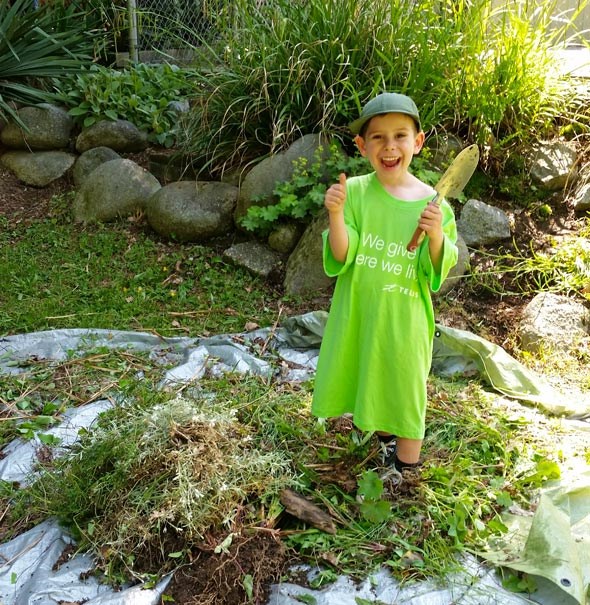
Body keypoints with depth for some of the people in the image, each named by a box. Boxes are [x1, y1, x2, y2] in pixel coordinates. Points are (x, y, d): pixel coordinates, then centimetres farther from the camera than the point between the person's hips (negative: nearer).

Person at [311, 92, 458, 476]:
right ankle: (384, 435, 50)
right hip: (357, 312, 2)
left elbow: (435, 272, -8)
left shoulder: (433, 202, -10)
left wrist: (436, 234, -27)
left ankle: (406, 466, 36)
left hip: (404, 317, -1)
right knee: (369, 378, 21)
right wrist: (335, 214, -30)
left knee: (404, 385, 13)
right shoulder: (354, 191, -9)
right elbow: (342, 256, -13)